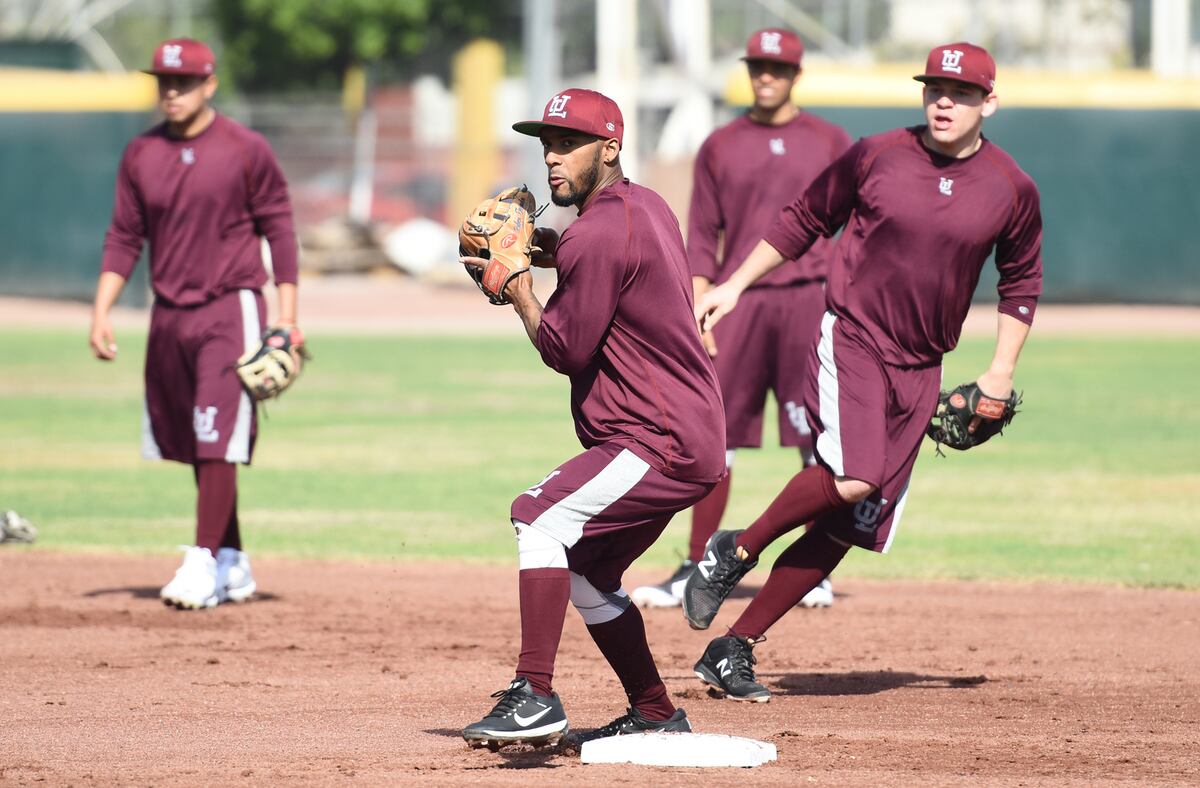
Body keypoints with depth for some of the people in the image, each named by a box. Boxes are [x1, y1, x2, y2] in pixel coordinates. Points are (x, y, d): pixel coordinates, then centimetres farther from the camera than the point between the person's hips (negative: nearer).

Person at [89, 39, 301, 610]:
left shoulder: (245, 150, -5)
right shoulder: (141, 155, 6)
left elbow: (278, 229, -2)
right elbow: (124, 238, 9)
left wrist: (288, 317, -7)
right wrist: (101, 311, -1)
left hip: (231, 310, -5)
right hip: (169, 315, 5)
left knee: (218, 440, -13)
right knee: (195, 447, 9)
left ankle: (204, 564, -13)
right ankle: (232, 564, 19)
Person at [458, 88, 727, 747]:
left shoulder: (599, 234, -16)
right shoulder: (645, 206, 14)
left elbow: (567, 350, -14)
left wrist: (518, 288, -1)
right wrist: (551, 251, 14)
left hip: (662, 441, -11)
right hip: (688, 436, 11)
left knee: (540, 518, -23)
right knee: (585, 573, 21)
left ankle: (534, 698, -31)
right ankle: (656, 716, 30)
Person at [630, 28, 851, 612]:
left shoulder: (829, 142, 7)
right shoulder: (720, 147, 10)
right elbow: (702, 239, 8)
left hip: (810, 299, -1)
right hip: (739, 301, 1)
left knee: (818, 441, -1)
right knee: (713, 435, -2)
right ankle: (695, 571, 3)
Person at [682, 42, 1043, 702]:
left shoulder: (1012, 190, 2)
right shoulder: (876, 157, -3)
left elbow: (1021, 281, 15)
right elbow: (804, 221, 9)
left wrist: (1002, 370, 8)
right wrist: (734, 286, 4)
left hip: (920, 371, 3)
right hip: (850, 340, -3)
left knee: (852, 524, 0)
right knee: (853, 478, -28)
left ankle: (733, 650, 8)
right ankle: (736, 552, -4)